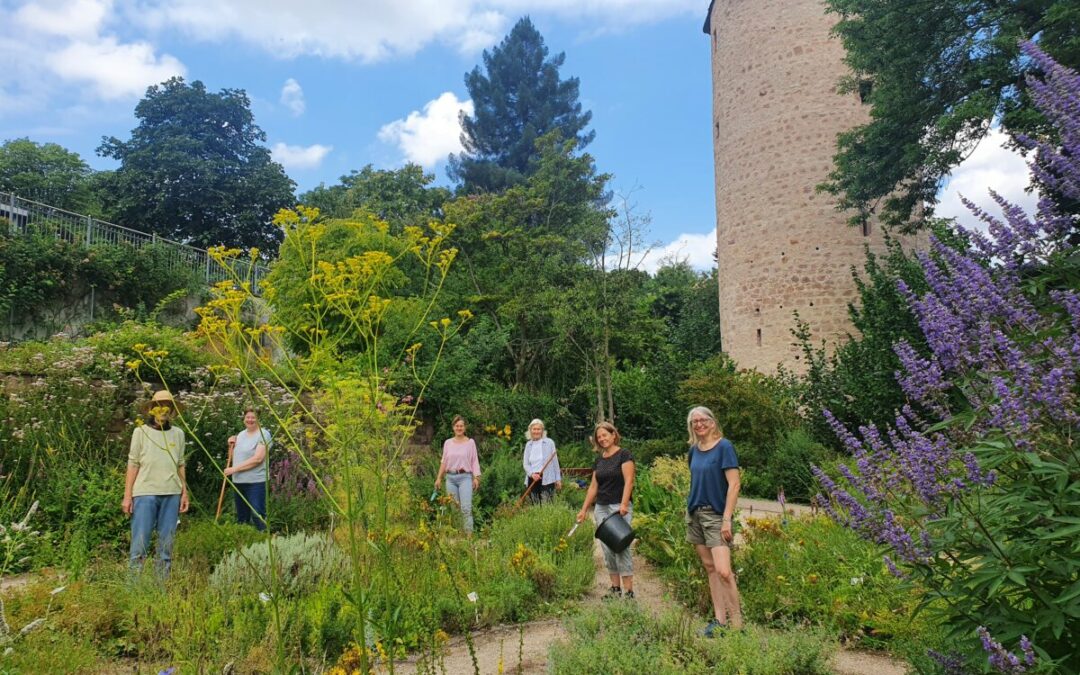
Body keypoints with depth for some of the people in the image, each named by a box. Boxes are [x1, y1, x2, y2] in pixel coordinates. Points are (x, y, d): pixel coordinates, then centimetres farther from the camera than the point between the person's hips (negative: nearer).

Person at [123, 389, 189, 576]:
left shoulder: (178, 433, 11)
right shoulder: (141, 432, 3)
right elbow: (133, 464, 2)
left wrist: (184, 492, 9)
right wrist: (127, 495, -3)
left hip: (171, 494, 3)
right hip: (145, 493, -3)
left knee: (166, 543, 6)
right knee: (139, 541, -5)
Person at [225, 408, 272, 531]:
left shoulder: (263, 434, -8)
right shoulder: (240, 435, 15)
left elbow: (257, 459, -18)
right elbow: (235, 457, 21)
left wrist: (235, 468, -17)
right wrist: (232, 446, 4)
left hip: (256, 482, -7)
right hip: (238, 481, 8)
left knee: (257, 515, -11)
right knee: (241, 517, 15)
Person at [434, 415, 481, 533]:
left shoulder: (470, 442, 2)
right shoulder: (448, 442, 10)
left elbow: (475, 461, 1)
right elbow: (444, 462, 14)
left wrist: (476, 478, -9)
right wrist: (439, 478, 11)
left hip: (465, 477, -3)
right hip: (450, 478, 3)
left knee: (466, 508, -14)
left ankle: (469, 533, -15)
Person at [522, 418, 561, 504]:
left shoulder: (549, 442, 1)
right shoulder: (528, 444, 12)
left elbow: (555, 461, 3)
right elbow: (525, 463, 10)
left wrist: (558, 479, 3)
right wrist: (532, 474, -9)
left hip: (546, 479, -4)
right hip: (532, 479, 4)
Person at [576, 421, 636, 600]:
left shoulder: (623, 455, -6)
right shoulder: (599, 460, 14)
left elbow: (629, 481, -13)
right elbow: (593, 486, 16)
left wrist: (624, 504, -23)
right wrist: (584, 509, 13)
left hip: (619, 508, -6)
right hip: (601, 508, 7)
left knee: (621, 547, -8)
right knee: (607, 549, 7)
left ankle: (629, 591, -2)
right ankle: (615, 588, 16)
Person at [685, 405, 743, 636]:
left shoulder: (724, 446, -10)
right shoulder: (694, 450, 9)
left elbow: (734, 484, -14)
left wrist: (727, 519, -17)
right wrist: (691, 506, 13)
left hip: (716, 515, -6)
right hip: (694, 514, 7)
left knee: (723, 571, -13)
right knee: (710, 568, 9)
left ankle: (737, 624, -1)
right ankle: (720, 620, 16)